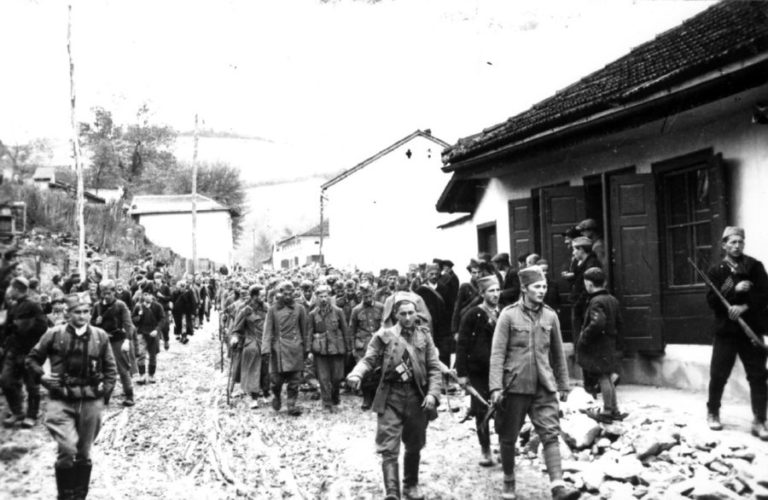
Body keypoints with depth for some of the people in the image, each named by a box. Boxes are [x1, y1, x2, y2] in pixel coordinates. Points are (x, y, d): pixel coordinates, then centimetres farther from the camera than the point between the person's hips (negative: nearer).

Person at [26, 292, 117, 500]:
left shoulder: (100, 336, 2)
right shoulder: (54, 334, -4)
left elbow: (111, 369, 11)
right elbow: (32, 359, 8)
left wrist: (104, 393, 1)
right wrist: (42, 377, -8)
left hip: (91, 402, 2)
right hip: (62, 401, -2)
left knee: (84, 454, 12)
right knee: (67, 449, -17)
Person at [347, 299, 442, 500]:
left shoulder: (424, 336, 6)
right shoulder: (384, 335, 1)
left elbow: (434, 369, 4)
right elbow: (369, 359, -3)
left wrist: (432, 393, -10)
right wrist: (356, 374, -24)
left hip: (417, 397, 2)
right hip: (390, 396, -2)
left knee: (414, 446, 16)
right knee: (389, 448, -9)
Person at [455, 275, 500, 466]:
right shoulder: (472, 316, -5)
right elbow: (462, 345, -5)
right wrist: (462, 373, -9)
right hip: (478, 372, -2)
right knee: (481, 413, 5)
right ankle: (485, 451, 18)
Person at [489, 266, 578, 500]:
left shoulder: (550, 316, 5)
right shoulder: (509, 315, -6)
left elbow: (558, 353, 13)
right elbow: (497, 353, -9)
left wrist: (563, 384, 16)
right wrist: (495, 386, -16)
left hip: (544, 387, 2)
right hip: (515, 385, -2)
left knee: (551, 434, -9)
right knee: (508, 437, 10)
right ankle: (509, 481, 28)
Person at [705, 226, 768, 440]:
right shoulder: (716, 270, 4)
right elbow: (712, 301, -5)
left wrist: (744, 307, -19)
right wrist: (734, 290, -18)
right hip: (725, 330, 0)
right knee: (718, 375, 4)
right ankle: (713, 413, 23)